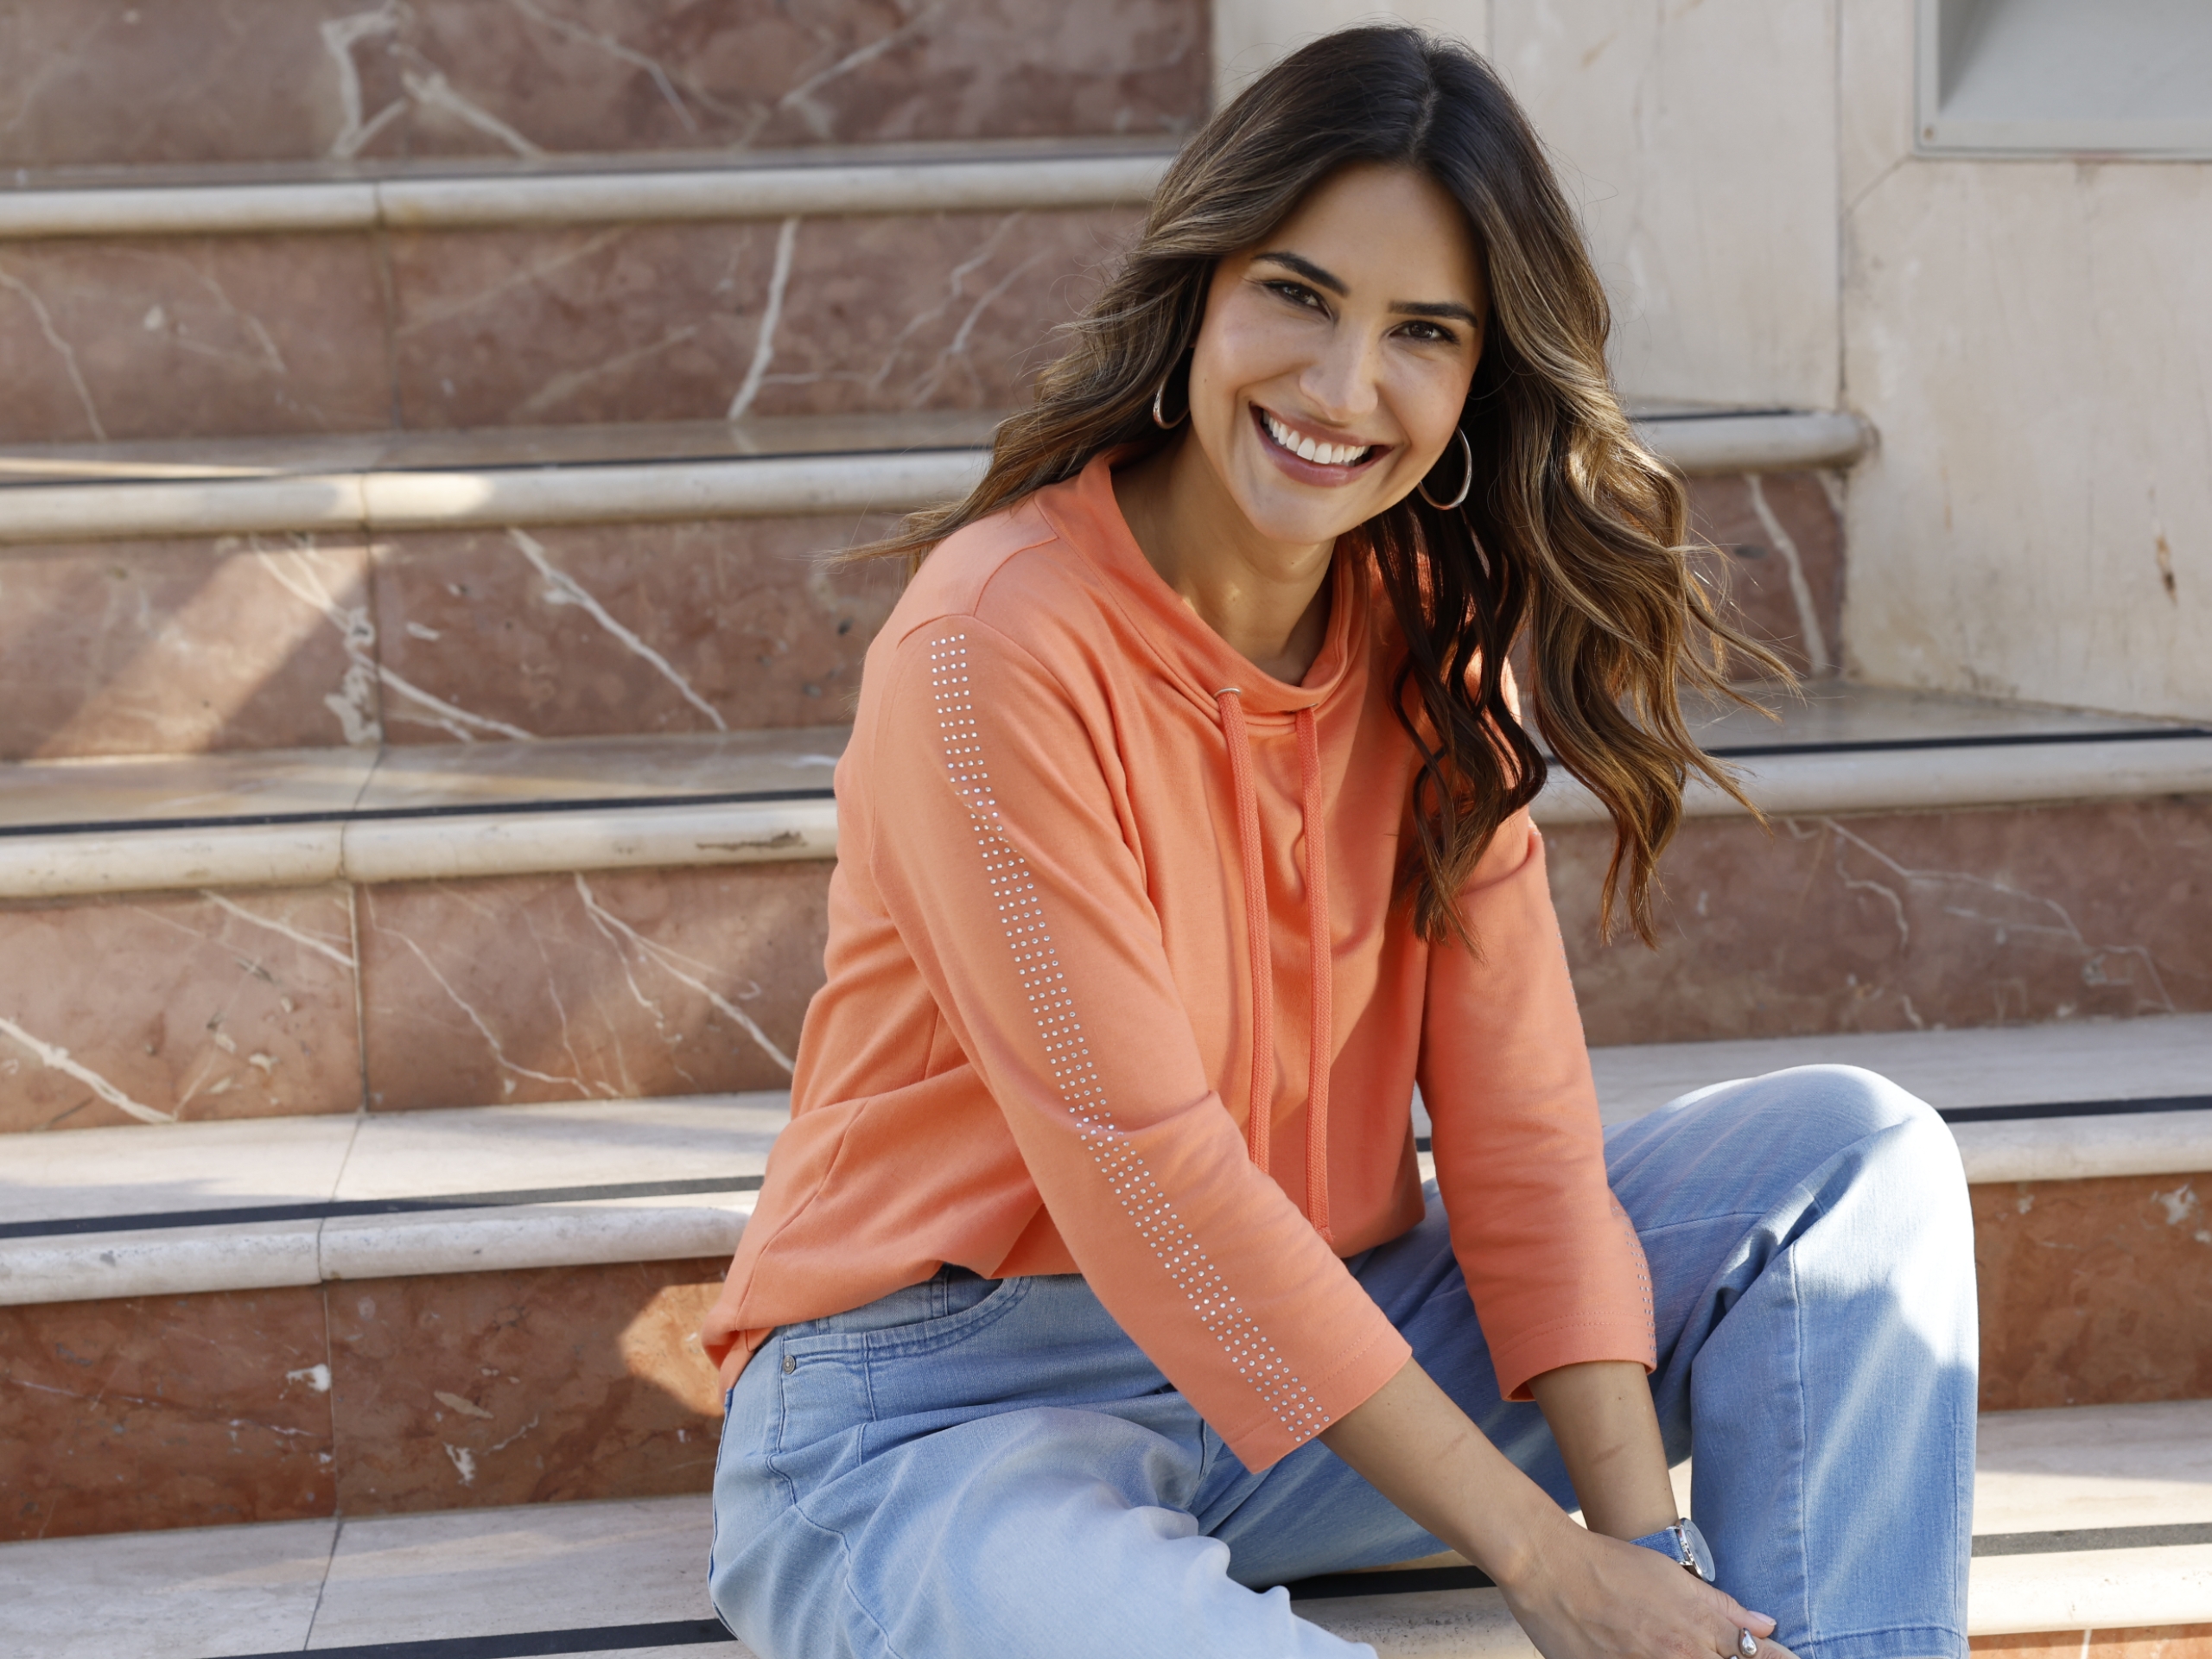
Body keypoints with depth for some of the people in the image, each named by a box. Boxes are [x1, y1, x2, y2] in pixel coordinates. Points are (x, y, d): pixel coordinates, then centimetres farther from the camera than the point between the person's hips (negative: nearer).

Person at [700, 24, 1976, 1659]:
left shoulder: (1428, 633, 3)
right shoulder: (998, 646, -19)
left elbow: (1517, 1117, -3)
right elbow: (1146, 1174, -22)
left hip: (1319, 1329, 7)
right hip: (947, 1412, -7)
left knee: (1857, 1155, -6)